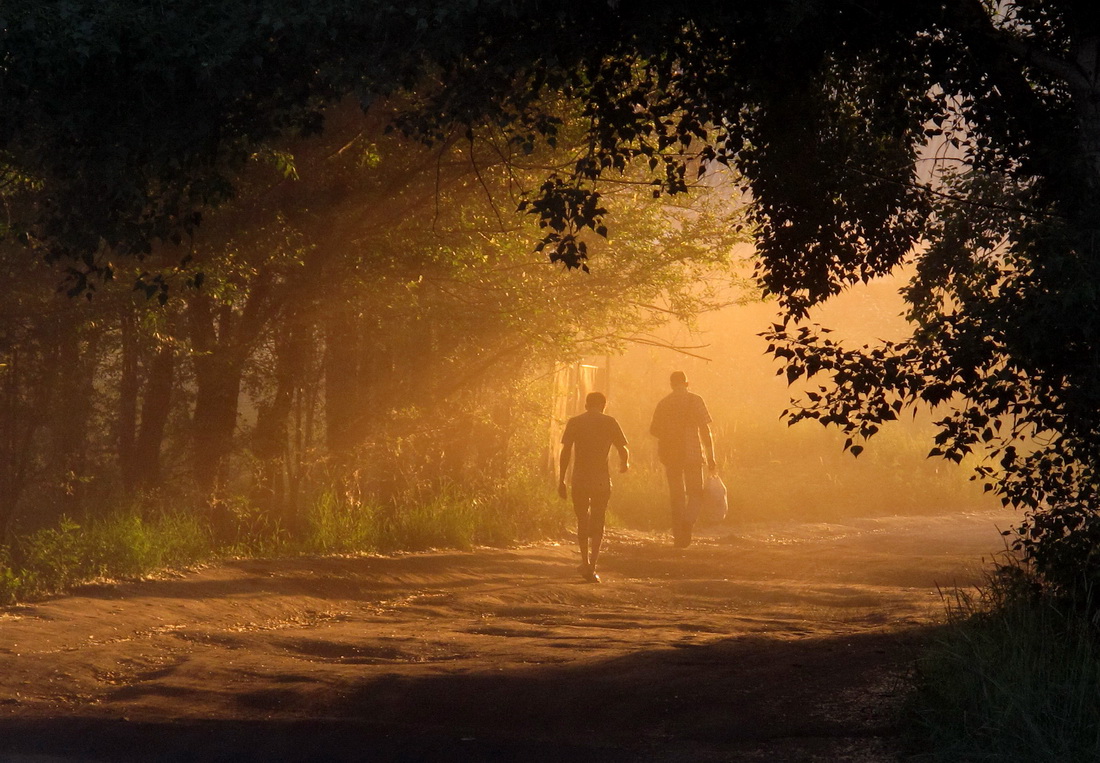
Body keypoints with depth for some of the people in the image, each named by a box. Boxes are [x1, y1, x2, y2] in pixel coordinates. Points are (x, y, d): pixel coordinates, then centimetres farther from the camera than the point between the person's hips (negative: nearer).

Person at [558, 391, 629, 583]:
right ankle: (591, 567, -7)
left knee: (582, 522, 17)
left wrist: (561, 481, 1)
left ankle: (586, 563, 21)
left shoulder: (574, 422, 5)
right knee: (597, 523, 4)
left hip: (579, 479, 1)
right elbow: (623, 450, 2)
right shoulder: (609, 422, 3)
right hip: (601, 479, -1)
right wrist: (624, 464, 25)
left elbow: (565, 452, -1)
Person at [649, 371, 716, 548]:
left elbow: (654, 430, 13)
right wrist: (711, 457, -4)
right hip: (692, 453, -3)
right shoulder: (695, 400, -3)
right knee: (695, 493, 7)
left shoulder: (663, 403, 6)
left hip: (670, 454, 3)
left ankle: (679, 535, 8)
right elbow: (705, 430, -7)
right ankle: (688, 522, -20)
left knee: (676, 495, 10)